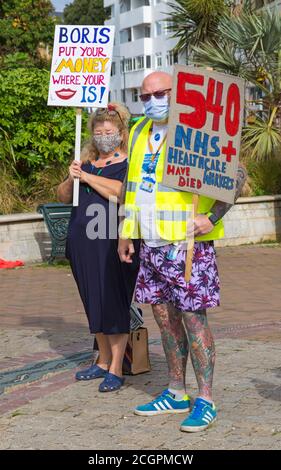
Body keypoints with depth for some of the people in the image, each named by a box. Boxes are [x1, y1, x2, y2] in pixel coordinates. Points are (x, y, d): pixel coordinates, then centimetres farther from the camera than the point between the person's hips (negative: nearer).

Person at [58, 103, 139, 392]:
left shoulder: (129, 164, -1)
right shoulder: (86, 163, 16)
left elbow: (122, 192, -18)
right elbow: (63, 197, 18)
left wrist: (87, 177, -12)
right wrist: (71, 178, -3)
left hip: (112, 242, -6)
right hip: (82, 242, 6)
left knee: (114, 303, -5)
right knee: (93, 303, 12)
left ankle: (116, 368, 0)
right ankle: (103, 362, 24)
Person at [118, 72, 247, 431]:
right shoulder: (139, 133, 13)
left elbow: (236, 175, -10)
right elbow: (130, 183, 23)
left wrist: (212, 217, -17)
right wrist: (126, 232, 19)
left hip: (187, 243, -7)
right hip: (151, 245, 7)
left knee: (193, 316, -6)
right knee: (164, 315, 12)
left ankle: (205, 401, 2)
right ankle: (176, 394, 23)